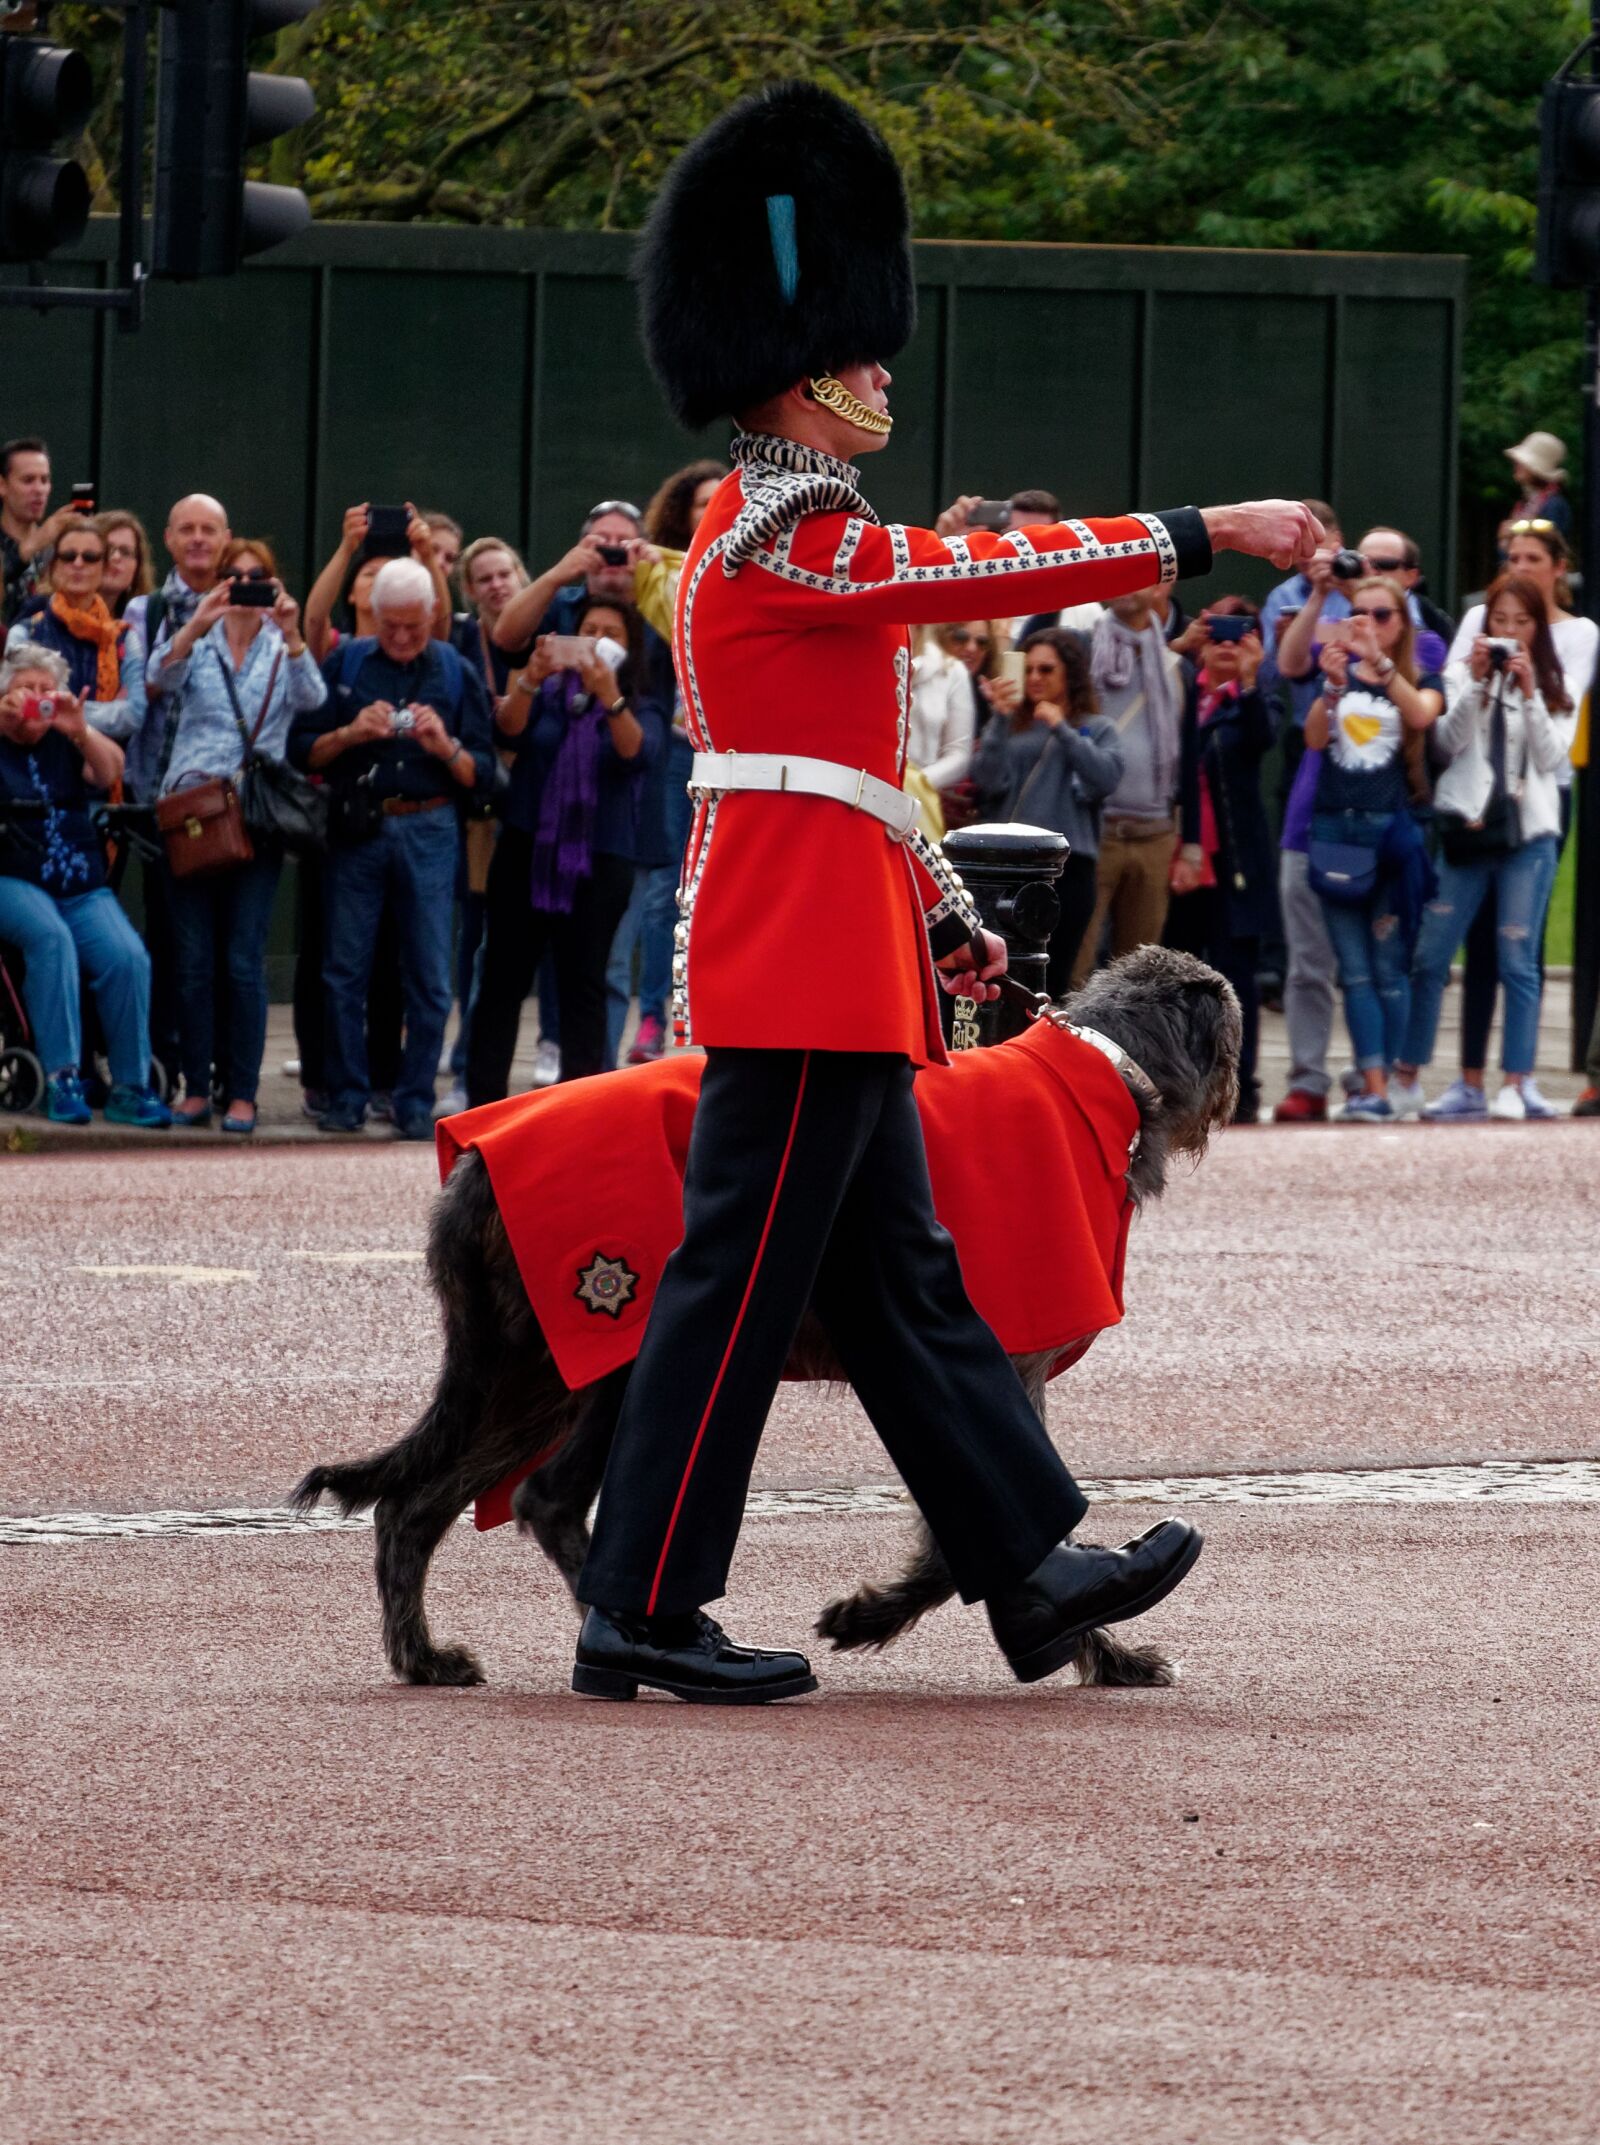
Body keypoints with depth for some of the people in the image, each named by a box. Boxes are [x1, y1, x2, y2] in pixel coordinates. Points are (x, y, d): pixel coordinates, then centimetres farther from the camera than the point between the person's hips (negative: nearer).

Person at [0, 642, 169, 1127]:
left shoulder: (67, 744, 17)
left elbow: (110, 772, 0)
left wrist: (80, 731, -18)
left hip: (82, 890, 3)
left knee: (127, 957, -23)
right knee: (50, 937, -35)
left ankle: (130, 1088, -16)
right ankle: (62, 1078, -34)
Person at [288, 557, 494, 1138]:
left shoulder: (455, 673, 8)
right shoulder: (345, 664, 8)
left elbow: (482, 773, 5)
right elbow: (301, 751, 4)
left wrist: (446, 747, -14)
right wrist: (350, 733, -12)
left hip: (428, 830, 0)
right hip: (357, 828, 0)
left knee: (428, 978, -1)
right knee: (345, 970, 0)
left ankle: (415, 1103, 6)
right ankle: (346, 1098, 8)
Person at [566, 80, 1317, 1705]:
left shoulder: (785, 541, 19)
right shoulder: (778, 536, -13)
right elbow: (990, 571, -18)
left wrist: (942, 918, 24)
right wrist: (1208, 535, -15)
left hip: (831, 972, 11)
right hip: (805, 964, -11)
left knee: (901, 1281, 11)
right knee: (740, 1281, -7)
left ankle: (1030, 1568, 14)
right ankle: (644, 1615, -5)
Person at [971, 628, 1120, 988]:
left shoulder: (1097, 729, 9)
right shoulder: (1010, 727, 11)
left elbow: (1106, 777, -8)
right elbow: (990, 781, -2)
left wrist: (1061, 729, -9)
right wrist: (1001, 719, -7)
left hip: (1070, 865, -1)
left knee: (1053, 977, 1)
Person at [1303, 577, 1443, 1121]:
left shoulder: (1420, 681, 8)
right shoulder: (1339, 677, 13)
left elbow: (1422, 714, -15)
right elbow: (1315, 738, -2)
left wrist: (1380, 662, -26)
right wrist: (1334, 686, -19)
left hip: (1391, 828, -2)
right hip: (1335, 827, 2)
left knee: (1389, 966, -3)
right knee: (1355, 970, -3)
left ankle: (1382, 1081, 2)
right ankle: (1374, 1087, -7)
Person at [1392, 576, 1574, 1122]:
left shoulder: (1553, 689, 9)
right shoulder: (1466, 676, 9)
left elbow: (1551, 758, -2)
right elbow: (1448, 743, -3)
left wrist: (1529, 692, -10)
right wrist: (1477, 684, -12)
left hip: (1528, 832, -1)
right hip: (1465, 826, 1)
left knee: (1518, 961, -3)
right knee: (1429, 956, -1)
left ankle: (1517, 1083, -1)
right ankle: (1406, 1075, 6)